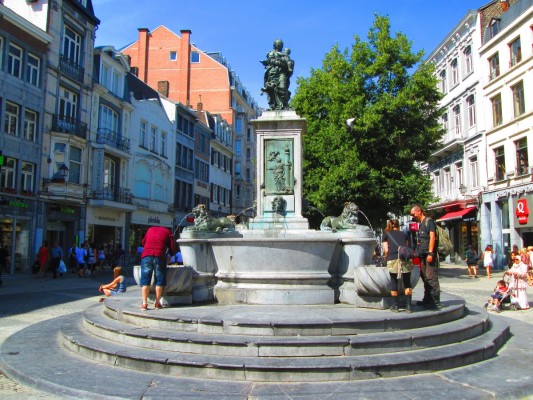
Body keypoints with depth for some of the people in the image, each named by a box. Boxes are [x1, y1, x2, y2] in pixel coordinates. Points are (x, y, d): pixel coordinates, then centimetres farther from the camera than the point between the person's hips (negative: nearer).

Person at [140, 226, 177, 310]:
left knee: (145, 280, 4)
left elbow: (143, 242, 35)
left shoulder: (150, 229, 26)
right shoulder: (168, 232, 17)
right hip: (159, 256, -2)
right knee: (159, 280, 7)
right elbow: (173, 248, 12)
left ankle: (144, 303, -2)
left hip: (146, 255, 2)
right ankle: (157, 303, 7)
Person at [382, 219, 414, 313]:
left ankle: (395, 305, 14)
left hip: (393, 259, -1)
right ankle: (409, 305, 11)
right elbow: (408, 247, 20)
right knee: (407, 282, 13)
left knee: (394, 281, 12)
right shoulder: (404, 234, 27)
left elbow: (386, 250, 13)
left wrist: (386, 257, 31)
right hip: (406, 258, 2)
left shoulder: (386, 234, 21)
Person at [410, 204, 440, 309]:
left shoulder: (429, 221, -5)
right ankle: (427, 299, 20)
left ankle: (435, 300, -6)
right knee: (425, 278, 12)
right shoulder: (420, 224, 20)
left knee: (431, 277, -9)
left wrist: (430, 253, -19)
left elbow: (432, 237, -14)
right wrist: (417, 253, 17)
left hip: (429, 254, -9)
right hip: (423, 255, 9)